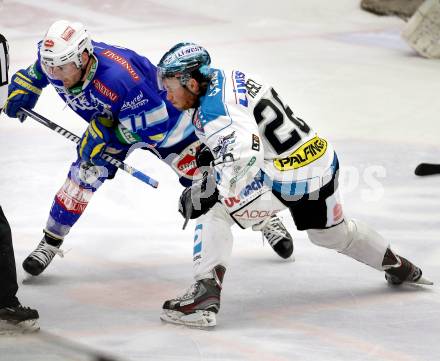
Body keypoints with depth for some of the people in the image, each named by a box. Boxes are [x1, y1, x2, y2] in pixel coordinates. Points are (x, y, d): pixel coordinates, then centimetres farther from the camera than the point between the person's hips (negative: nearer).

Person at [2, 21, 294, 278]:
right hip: (111, 124, 6)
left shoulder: (119, 77, -45)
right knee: (86, 174, -11)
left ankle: (266, 219, 18)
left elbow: (154, 126, -37)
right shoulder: (57, 60, -24)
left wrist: (105, 134, -33)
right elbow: (36, 73, 5)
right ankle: (50, 242, 3)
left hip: (166, 118, -5)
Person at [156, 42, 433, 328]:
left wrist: (208, 193, -36)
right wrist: (213, 152, 28)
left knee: (213, 211, -5)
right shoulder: (230, 77, 8)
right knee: (333, 233, 34)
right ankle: (399, 267, 55)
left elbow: (242, 159, -36)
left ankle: (205, 296, -17)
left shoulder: (213, 111, -20)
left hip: (285, 182, -10)